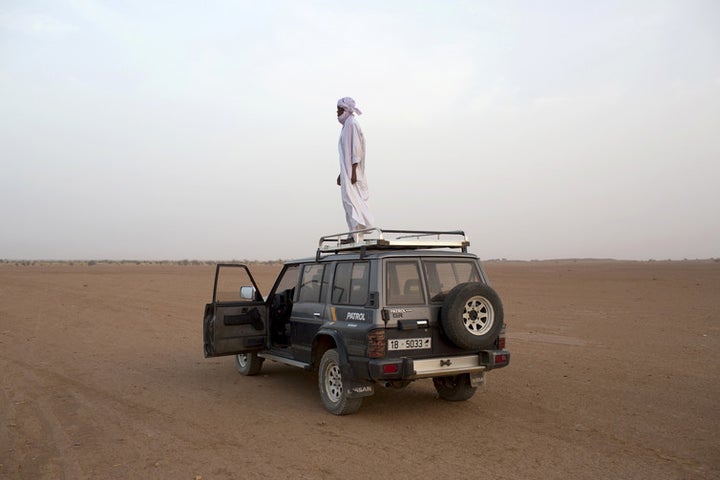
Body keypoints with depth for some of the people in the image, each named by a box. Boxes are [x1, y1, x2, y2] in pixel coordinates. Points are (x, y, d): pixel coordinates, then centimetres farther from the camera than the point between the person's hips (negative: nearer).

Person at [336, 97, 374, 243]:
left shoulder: (352, 124, -10)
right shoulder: (347, 125, 20)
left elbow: (355, 148, -18)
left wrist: (353, 171, -24)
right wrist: (341, 173, 22)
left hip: (352, 169, -10)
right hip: (347, 169, 10)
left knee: (349, 198, -16)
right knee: (350, 200, 7)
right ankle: (355, 234, 8)